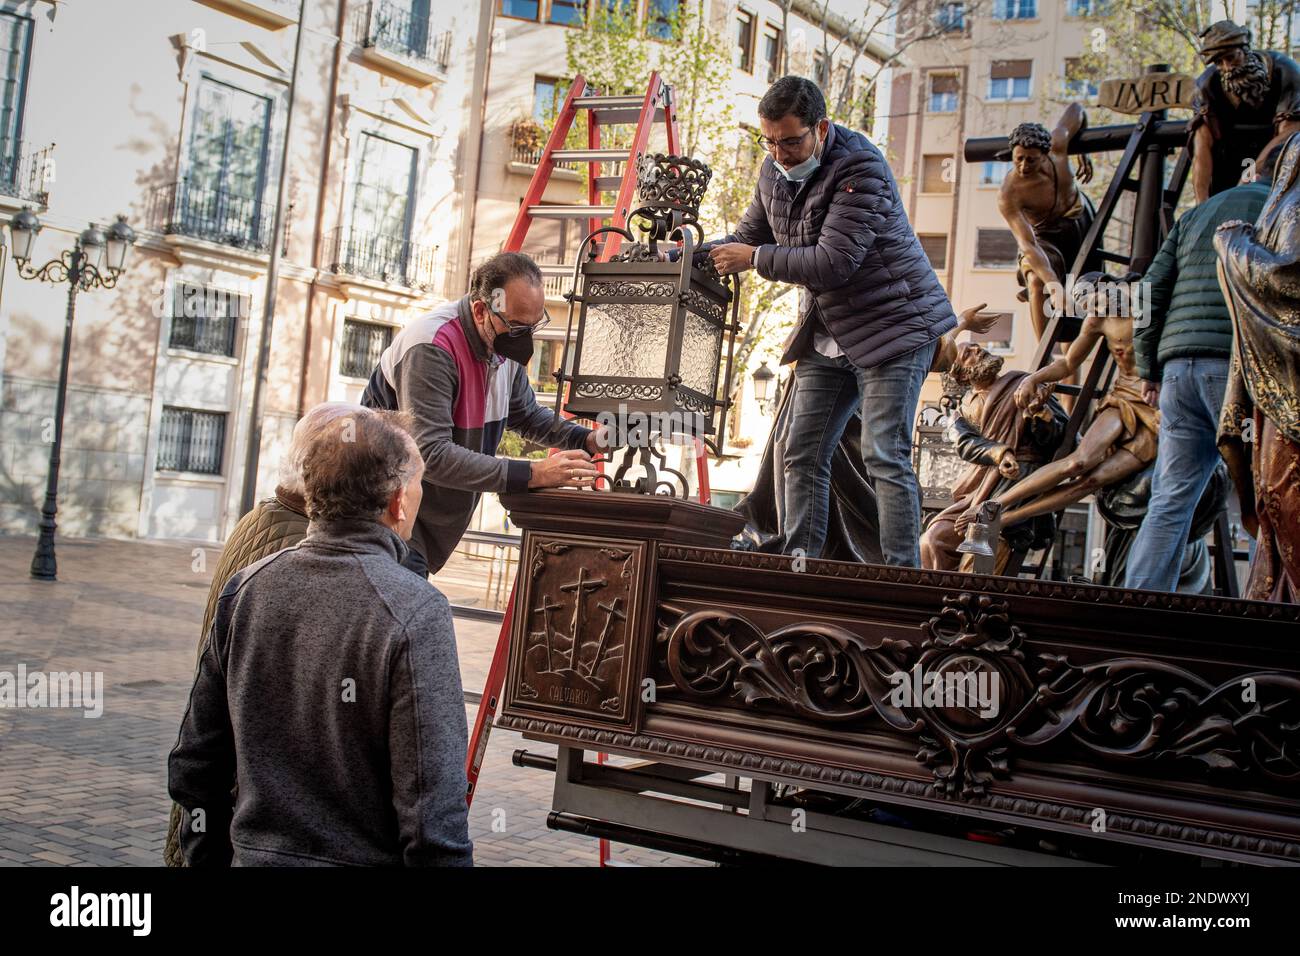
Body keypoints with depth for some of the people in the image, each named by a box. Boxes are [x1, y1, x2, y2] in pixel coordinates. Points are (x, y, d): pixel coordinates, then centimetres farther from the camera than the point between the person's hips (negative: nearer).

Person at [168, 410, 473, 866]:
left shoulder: (244, 589, -2)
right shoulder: (416, 612, -19)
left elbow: (192, 768, 6)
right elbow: (433, 807, -21)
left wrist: (211, 859, 17)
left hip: (254, 855, 5)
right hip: (363, 858, -4)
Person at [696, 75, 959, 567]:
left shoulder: (860, 167, -20)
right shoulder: (775, 169, 5)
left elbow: (833, 262, -27)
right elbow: (749, 234, 16)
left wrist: (754, 259, -20)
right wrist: (698, 254, -2)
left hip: (894, 323, -8)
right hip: (827, 332, 8)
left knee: (884, 456, -13)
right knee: (803, 454, 6)